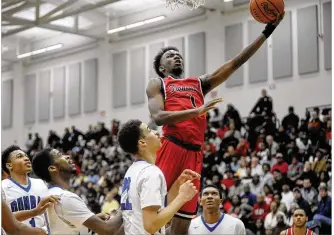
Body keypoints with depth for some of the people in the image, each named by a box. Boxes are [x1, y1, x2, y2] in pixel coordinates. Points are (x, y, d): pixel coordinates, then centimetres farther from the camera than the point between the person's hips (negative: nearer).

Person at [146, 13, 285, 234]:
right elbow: (158, 117, -6)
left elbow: (236, 62, 21)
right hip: (170, 148, -5)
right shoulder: (157, 84, 12)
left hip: (194, 153, 5)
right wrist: (198, 110, -18)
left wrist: (268, 31, 15)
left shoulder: (200, 83, 26)